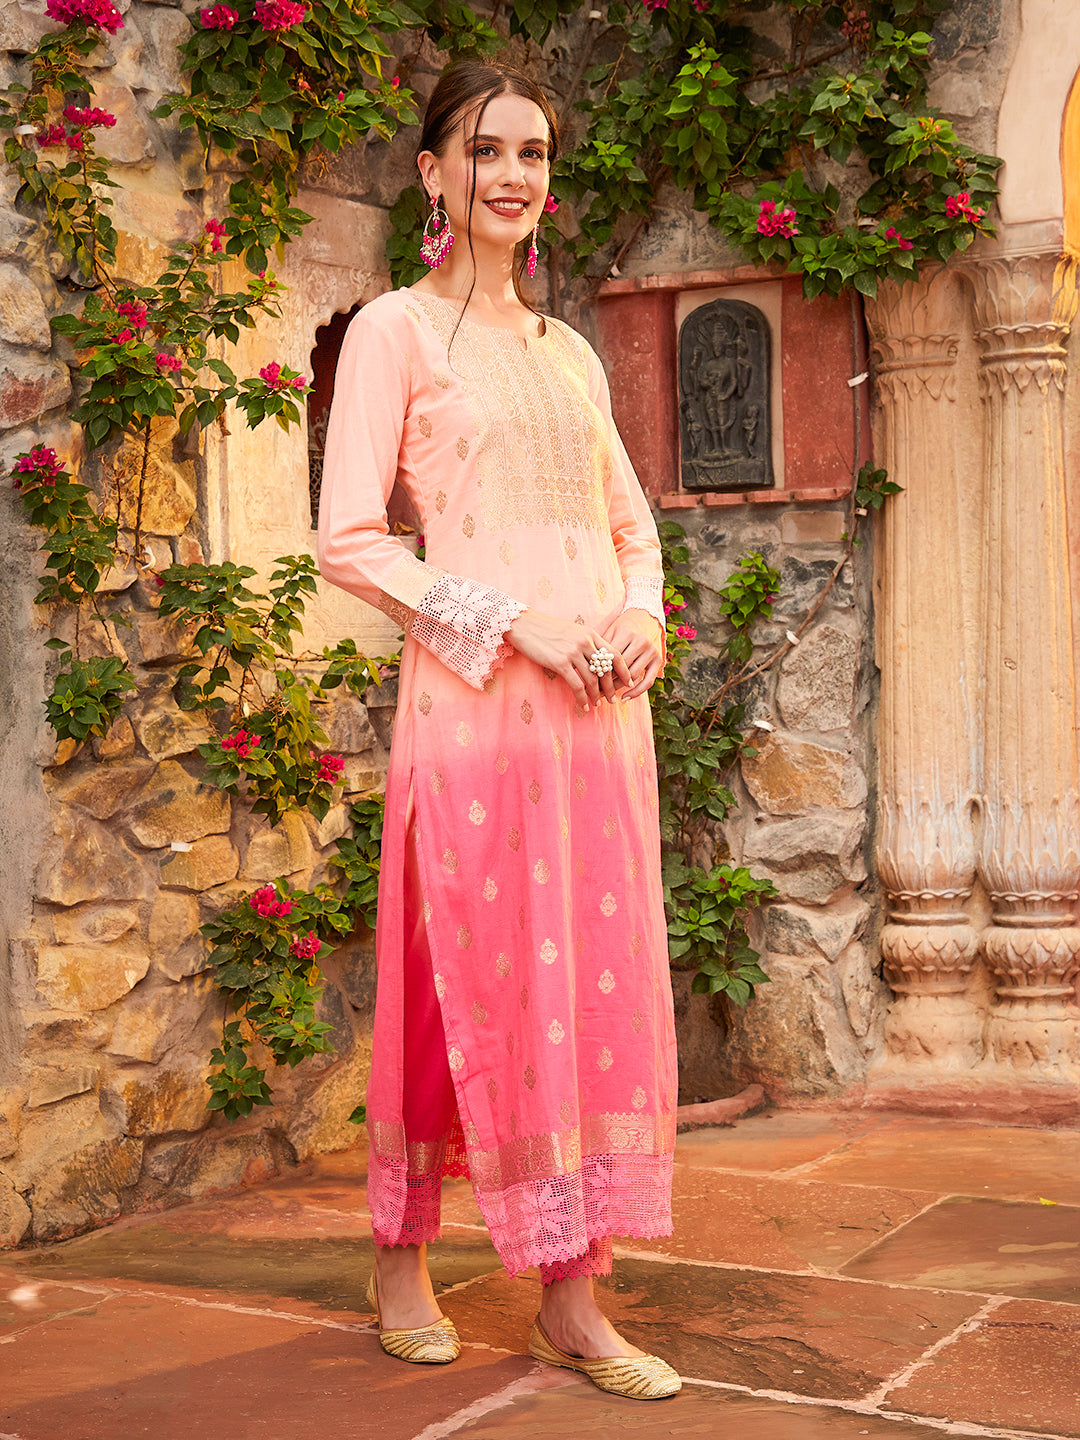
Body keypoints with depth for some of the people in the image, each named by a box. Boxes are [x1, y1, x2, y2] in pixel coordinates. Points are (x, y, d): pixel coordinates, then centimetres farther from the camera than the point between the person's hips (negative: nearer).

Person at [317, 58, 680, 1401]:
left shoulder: (570, 352, 18)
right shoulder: (396, 329, 1)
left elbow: (632, 522, 23)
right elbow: (348, 538, -7)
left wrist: (639, 616, 1)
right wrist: (514, 622, -15)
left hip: (599, 703, 6)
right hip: (473, 698, -5)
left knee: (599, 984, 3)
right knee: (478, 981, -2)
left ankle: (572, 1301, 11)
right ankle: (400, 1263, 18)